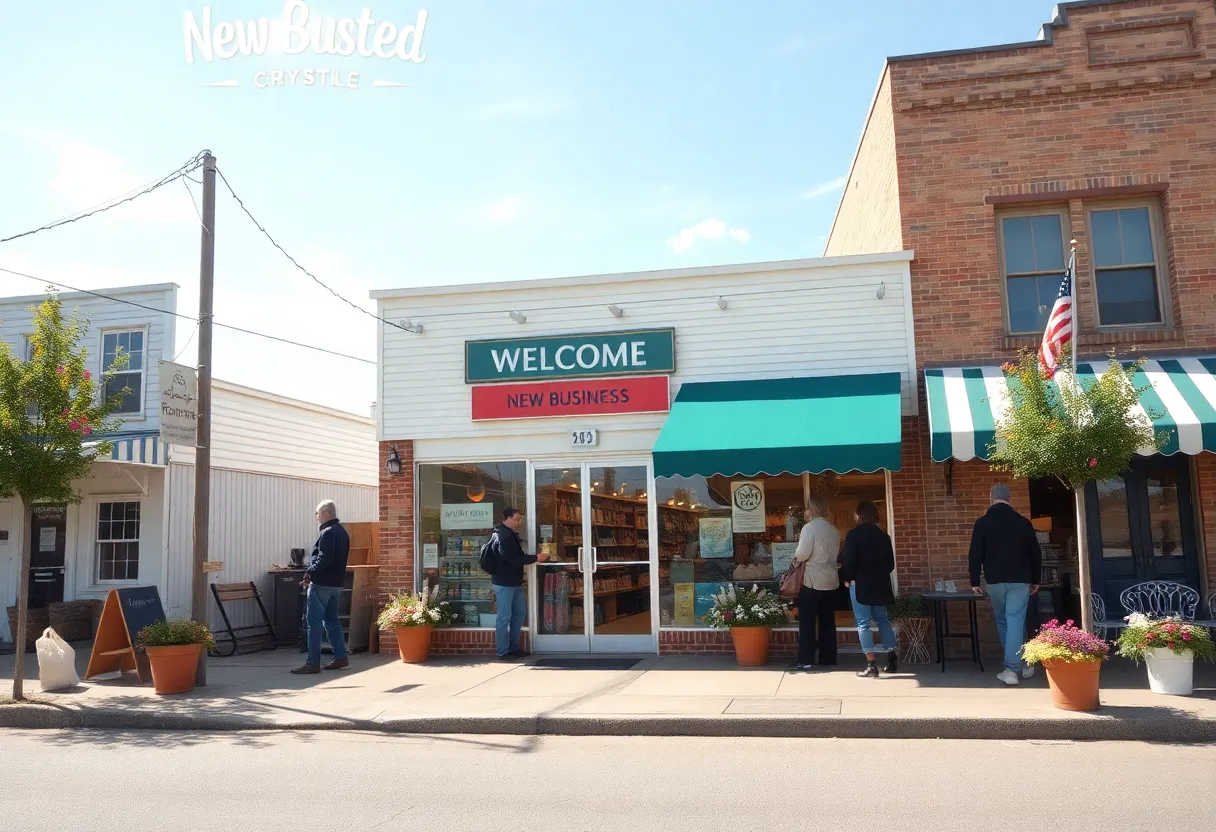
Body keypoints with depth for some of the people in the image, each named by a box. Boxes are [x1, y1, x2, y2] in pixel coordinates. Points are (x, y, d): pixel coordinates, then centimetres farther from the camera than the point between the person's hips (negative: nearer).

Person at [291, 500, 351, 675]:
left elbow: (324, 560, -24)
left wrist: (310, 572, -12)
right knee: (331, 620, 16)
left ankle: (313, 663, -5)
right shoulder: (342, 532, 15)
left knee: (314, 621, -5)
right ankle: (340, 657, 18)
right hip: (336, 582, 10)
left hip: (322, 583, -10)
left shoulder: (327, 533, -15)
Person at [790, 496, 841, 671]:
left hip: (813, 580, -7)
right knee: (827, 621, 11)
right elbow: (835, 553, 14)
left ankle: (805, 660, -3)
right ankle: (828, 658, 14)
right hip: (831, 580, 7)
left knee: (807, 622, -2)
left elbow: (802, 554, -16)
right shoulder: (834, 530, 9)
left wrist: (796, 558, 3)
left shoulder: (810, 528, -12)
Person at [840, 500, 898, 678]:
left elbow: (848, 560, -15)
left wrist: (847, 578, 0)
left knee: (863, 623, -3)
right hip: (880, 584, 6)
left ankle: (871, 665, -8)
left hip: (860, 584, -6)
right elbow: (890, 563, 10)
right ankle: (892, 660, 15)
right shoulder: (883, 535, 8)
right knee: (883, 620, 18)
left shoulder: (854, 534, -10)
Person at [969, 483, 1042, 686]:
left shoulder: (982, 523, -3)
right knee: (1016, 622, -3)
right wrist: (1035, 580, 17)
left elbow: (975, 555, -5)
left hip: (995, 581, 0)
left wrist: (975, 581, 2)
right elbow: (1035, 554, 8)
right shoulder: (1023, 522, 3)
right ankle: (1013, 667, -9)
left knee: (1003, 623, 14)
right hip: (1020, 580, 0)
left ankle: (1016, 665, 22)